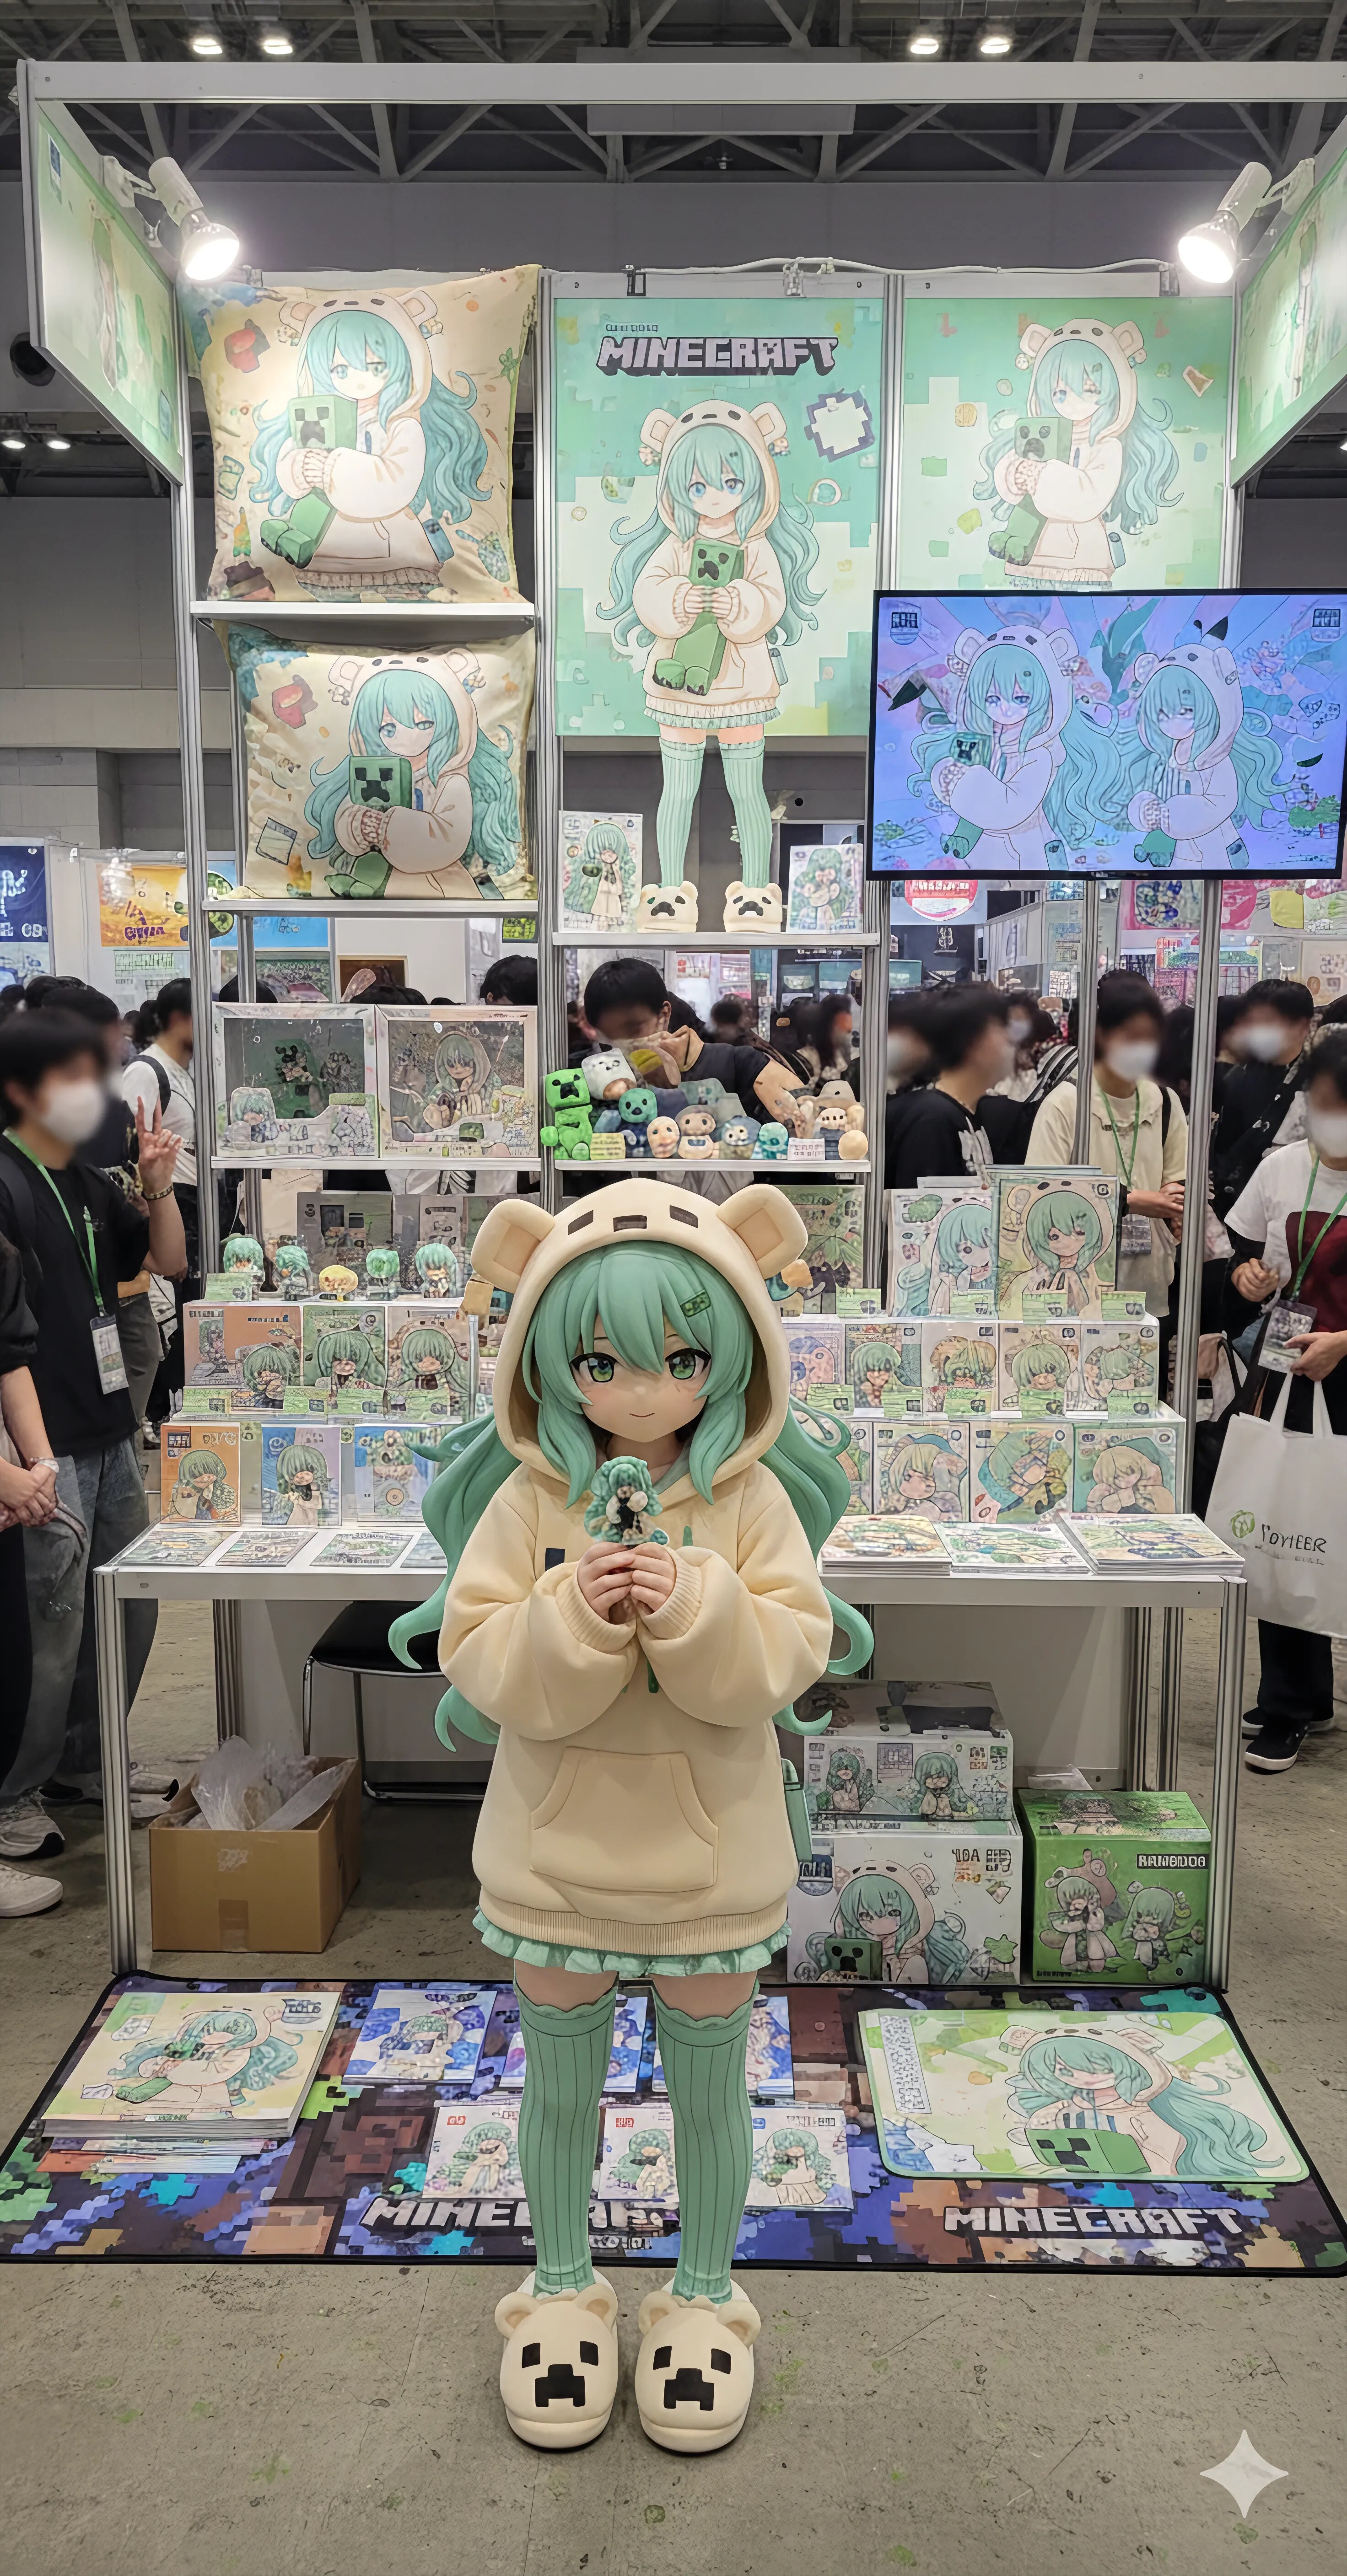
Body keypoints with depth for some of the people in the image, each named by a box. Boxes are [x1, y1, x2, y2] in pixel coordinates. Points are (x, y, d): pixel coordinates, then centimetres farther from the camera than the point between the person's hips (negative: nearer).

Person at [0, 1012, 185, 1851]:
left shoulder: (88, 1183, 12)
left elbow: (168, 1261, 19)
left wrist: (159, 1183, 2)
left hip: (111, 1432, 9)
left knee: (131, 1607, 16)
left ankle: (89, 1759, 34)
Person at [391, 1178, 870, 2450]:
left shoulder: (753, 1501, -10)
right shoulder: (527, 1501, -10)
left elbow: (780, 1661, -17)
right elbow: (487, 1668, -14)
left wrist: (690, 1605, -33)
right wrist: (577, 1616, -31)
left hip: (714, 1853, 0)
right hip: (555, 1852, 1)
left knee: (708, 2087, 17)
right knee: (560, 2082, 19)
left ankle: (702, 2297, 41)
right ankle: (561, 2290, 43)